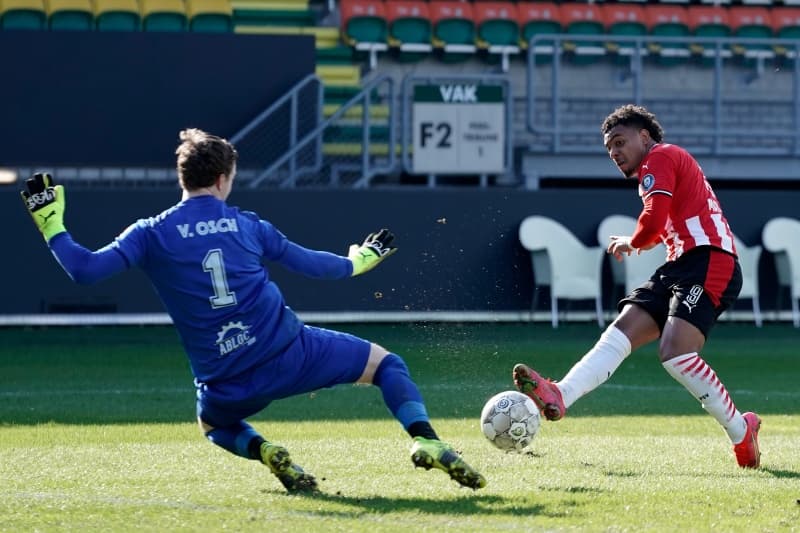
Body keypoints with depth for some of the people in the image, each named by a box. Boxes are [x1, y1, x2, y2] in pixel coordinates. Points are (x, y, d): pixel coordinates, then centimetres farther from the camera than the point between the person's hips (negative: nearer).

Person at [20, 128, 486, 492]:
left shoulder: (151, 234, 0)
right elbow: (312, 264, 16)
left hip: (229, 383, 1)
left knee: (214, 424, 38)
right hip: (290, 353, -1)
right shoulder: (247, 225, 5)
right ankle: (425, 441, -10)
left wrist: (51, 226, 7)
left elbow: (85, 270, -8)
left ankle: (265, 452, 5)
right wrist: (357, 263, 36)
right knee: (386, 363, 16)